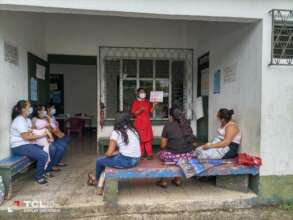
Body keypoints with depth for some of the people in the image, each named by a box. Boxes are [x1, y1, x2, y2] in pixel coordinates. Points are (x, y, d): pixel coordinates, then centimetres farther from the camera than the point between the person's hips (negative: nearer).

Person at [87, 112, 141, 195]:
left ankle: (97, 180, 44)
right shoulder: (133, 130, 10)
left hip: (125, 161, -8)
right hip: (136, 160, 8)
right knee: (105, 159, 28)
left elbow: (109, 153, -9)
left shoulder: (116, 133, -10)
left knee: (99, 160, 17)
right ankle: (101, 185, 38)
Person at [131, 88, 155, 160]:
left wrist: (154, 105, 2)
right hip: (139, 124, -4)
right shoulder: (135, 102, -2)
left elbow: (150, 111, 13)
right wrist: (140, 110, -23)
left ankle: (149, 154, 6)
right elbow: (133, 114, -8)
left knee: (148, 139, 2)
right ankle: (140, 154, 9)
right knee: (140, 139, -1)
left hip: (147, 123, 4)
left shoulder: (147, 102, 14)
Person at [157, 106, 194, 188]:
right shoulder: (187, 125, 6)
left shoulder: (168, 126, -7)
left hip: (173, 156, -4)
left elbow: (163, 145, -3)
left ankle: (163, 181, 26)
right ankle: (177, 179, 36)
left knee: (160, 153, 25)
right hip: (188, 156, 5)